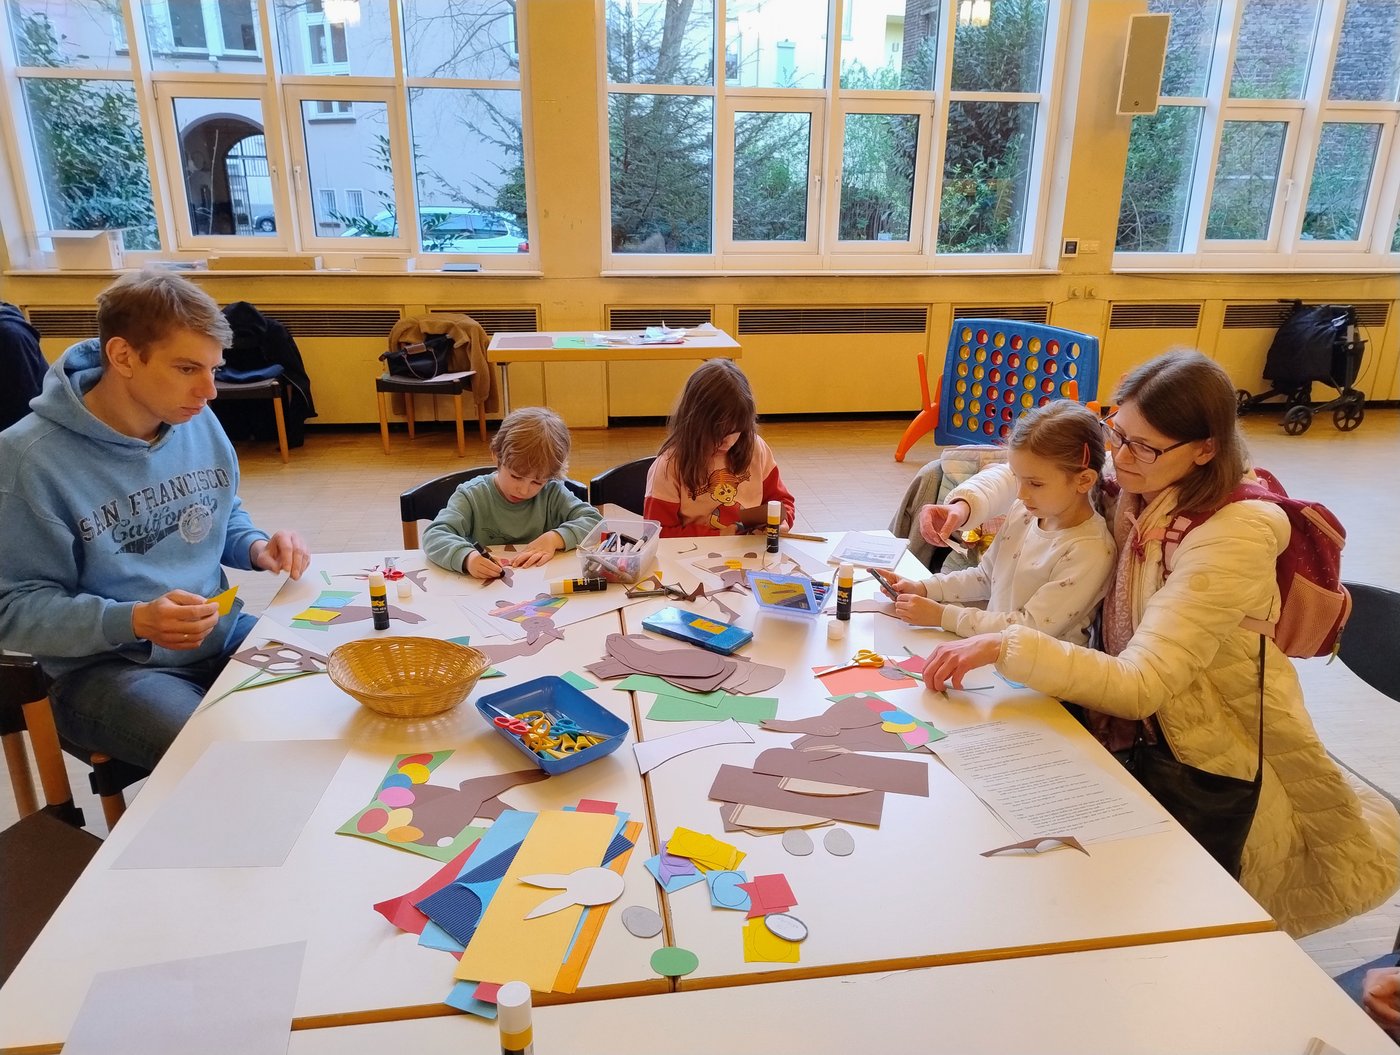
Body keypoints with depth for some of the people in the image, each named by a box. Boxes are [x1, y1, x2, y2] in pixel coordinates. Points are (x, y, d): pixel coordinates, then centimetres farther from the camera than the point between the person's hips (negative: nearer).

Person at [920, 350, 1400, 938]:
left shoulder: (1232, 539, -27)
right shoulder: (1132, 488, -7)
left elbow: (1140, 685, -33)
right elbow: (1020, 473, 8)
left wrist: (1005, 646, -40)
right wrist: (965, 504, -12)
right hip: (1130, 724, 6)